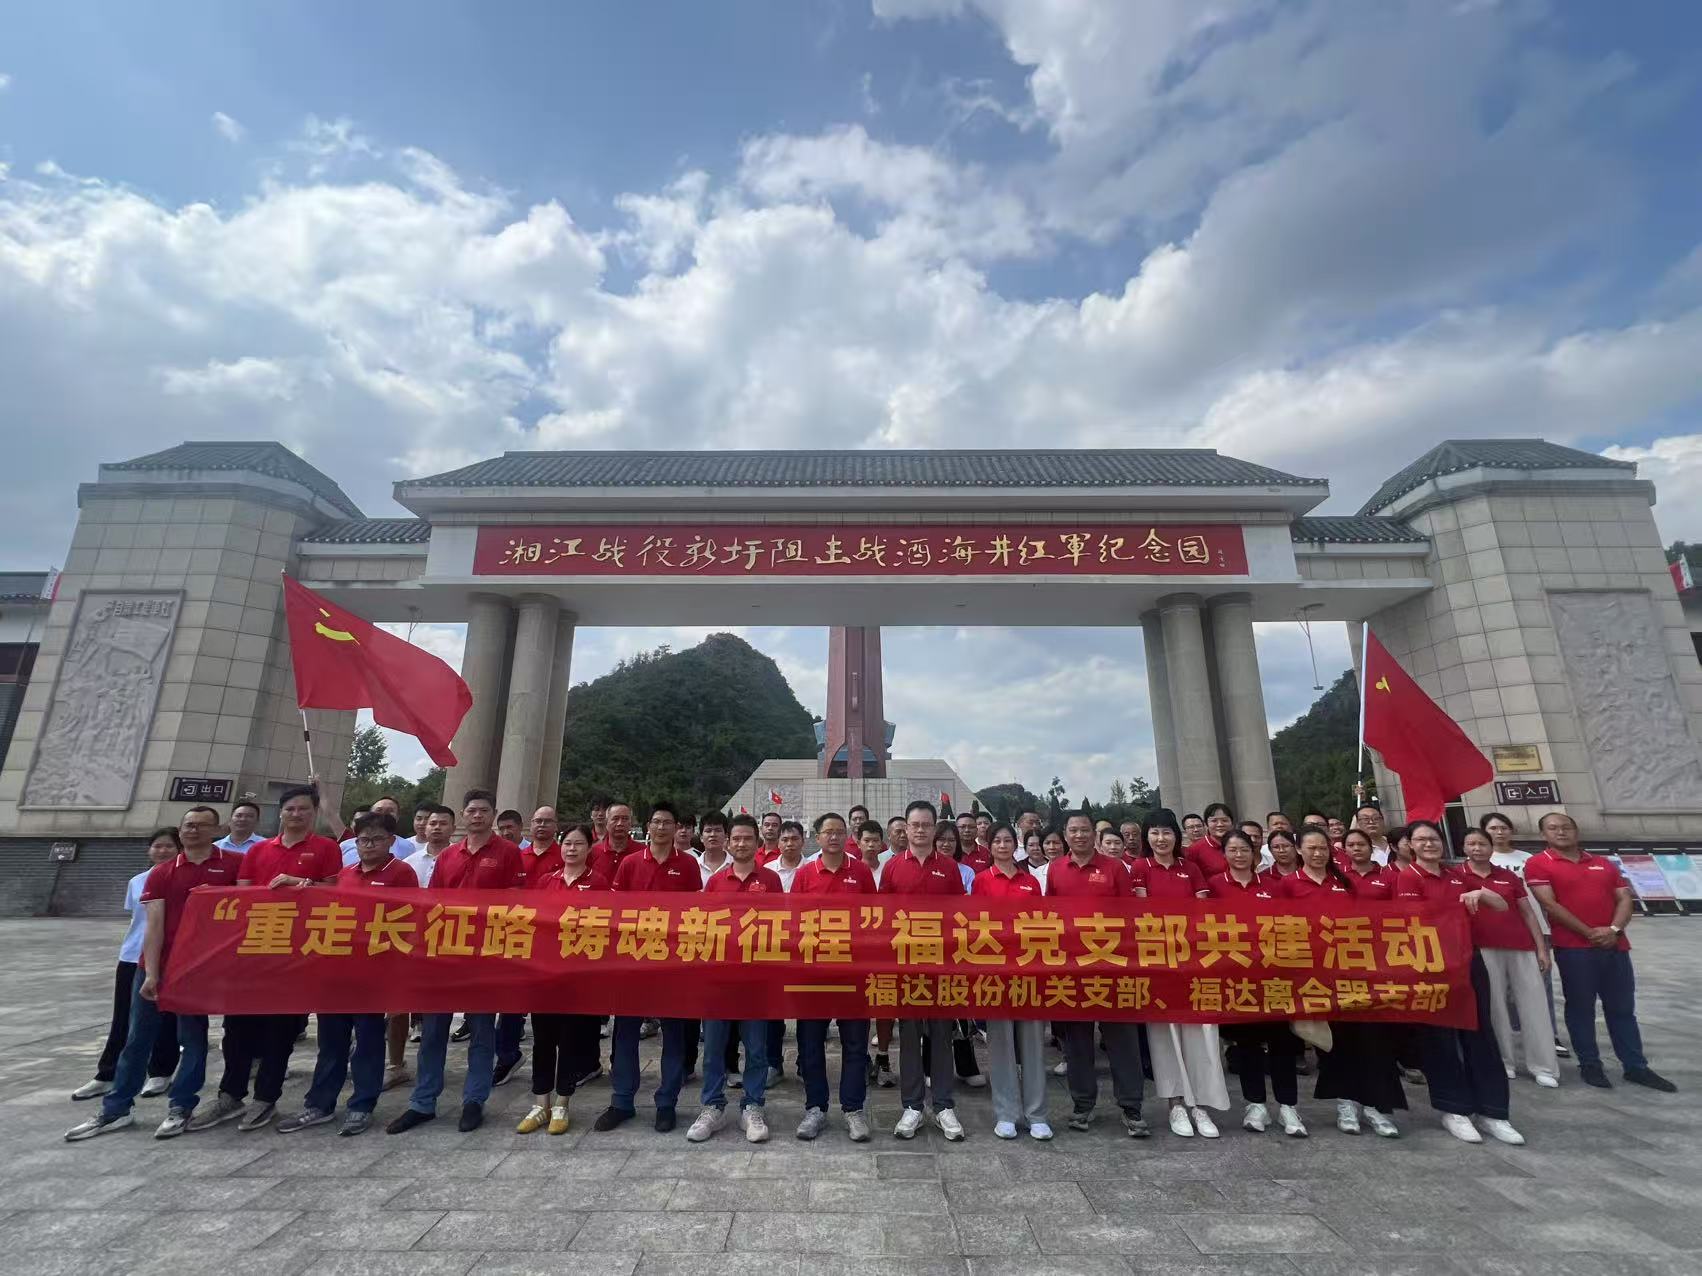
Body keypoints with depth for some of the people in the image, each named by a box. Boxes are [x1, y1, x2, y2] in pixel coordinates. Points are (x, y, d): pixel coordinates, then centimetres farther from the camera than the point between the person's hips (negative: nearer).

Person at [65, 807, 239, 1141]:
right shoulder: (161, 873, 4)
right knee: (137, 1038, 12)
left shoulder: (235, 864, -4)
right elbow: (153, 924, -1)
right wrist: (150, 973, -8)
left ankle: (180, 1107, 17)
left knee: (193, 1038, 6)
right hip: (156, 966, 3)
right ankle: (115, 1109, 26)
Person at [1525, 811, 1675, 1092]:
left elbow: (1624, 898, 8)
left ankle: (1636, 1067, 22)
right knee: (1581, 1008, 4)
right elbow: (1549, 904, -11)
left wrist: (1614, 929, -9)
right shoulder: (1538, 864, -5)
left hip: (1615, 946, 5)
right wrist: (1589, 933, -12)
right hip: (1573, 947, -5)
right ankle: (1589, 1065, 13)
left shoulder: (1604, 864, 14)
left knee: (1623, 1008, 12)